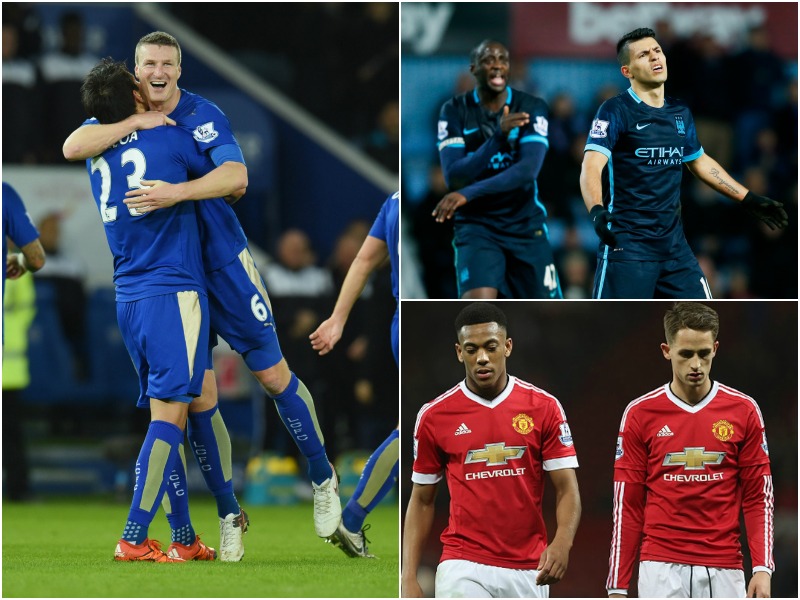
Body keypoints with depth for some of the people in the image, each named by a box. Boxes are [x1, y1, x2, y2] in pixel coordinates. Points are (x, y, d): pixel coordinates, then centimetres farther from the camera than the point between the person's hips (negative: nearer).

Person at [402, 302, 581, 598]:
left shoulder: (544, 408, 1)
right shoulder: (434, 416, 1)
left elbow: (567, 488, -1)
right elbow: (421, 499, 8)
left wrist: (561, 543, -22)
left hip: (528, 571, 1)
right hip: (464, 570, -1)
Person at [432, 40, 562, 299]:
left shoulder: (532, 108, -5)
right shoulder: (454, 111, -3)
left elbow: (528, 170, -20)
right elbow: (454, 177, -15)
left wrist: (468, 194, -32)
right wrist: (499, 136, -28)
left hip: (526, 226, 2)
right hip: (476, 226, -1)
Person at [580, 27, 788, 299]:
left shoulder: (680, 113, 12)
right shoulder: (615, 111, -8)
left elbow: (700, 162, 27)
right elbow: (591, 167, -20)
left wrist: (749, 199, 28)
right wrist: (596, 211, -39)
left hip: (673, 244, 6)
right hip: (627, 245, -6)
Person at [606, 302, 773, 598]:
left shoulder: (744, 410, 4)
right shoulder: (640, 414, 2)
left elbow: (758, 496, 6)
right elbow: (627, 504, 3)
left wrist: (762, 568, -6)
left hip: (723, 570, 1)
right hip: (662, 570, -1)